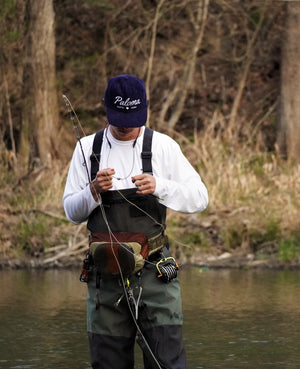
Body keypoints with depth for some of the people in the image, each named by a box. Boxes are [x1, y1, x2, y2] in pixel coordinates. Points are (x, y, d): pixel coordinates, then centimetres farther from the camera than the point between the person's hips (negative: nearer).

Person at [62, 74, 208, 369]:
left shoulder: (163, 146, 2)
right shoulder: (88, 148, 8)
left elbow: (199, 199, -1)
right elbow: (72, 212, 8)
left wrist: (159, 187, -18)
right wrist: (93, 192, -13)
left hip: (154, 270, -2)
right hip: (105, 275, 2)